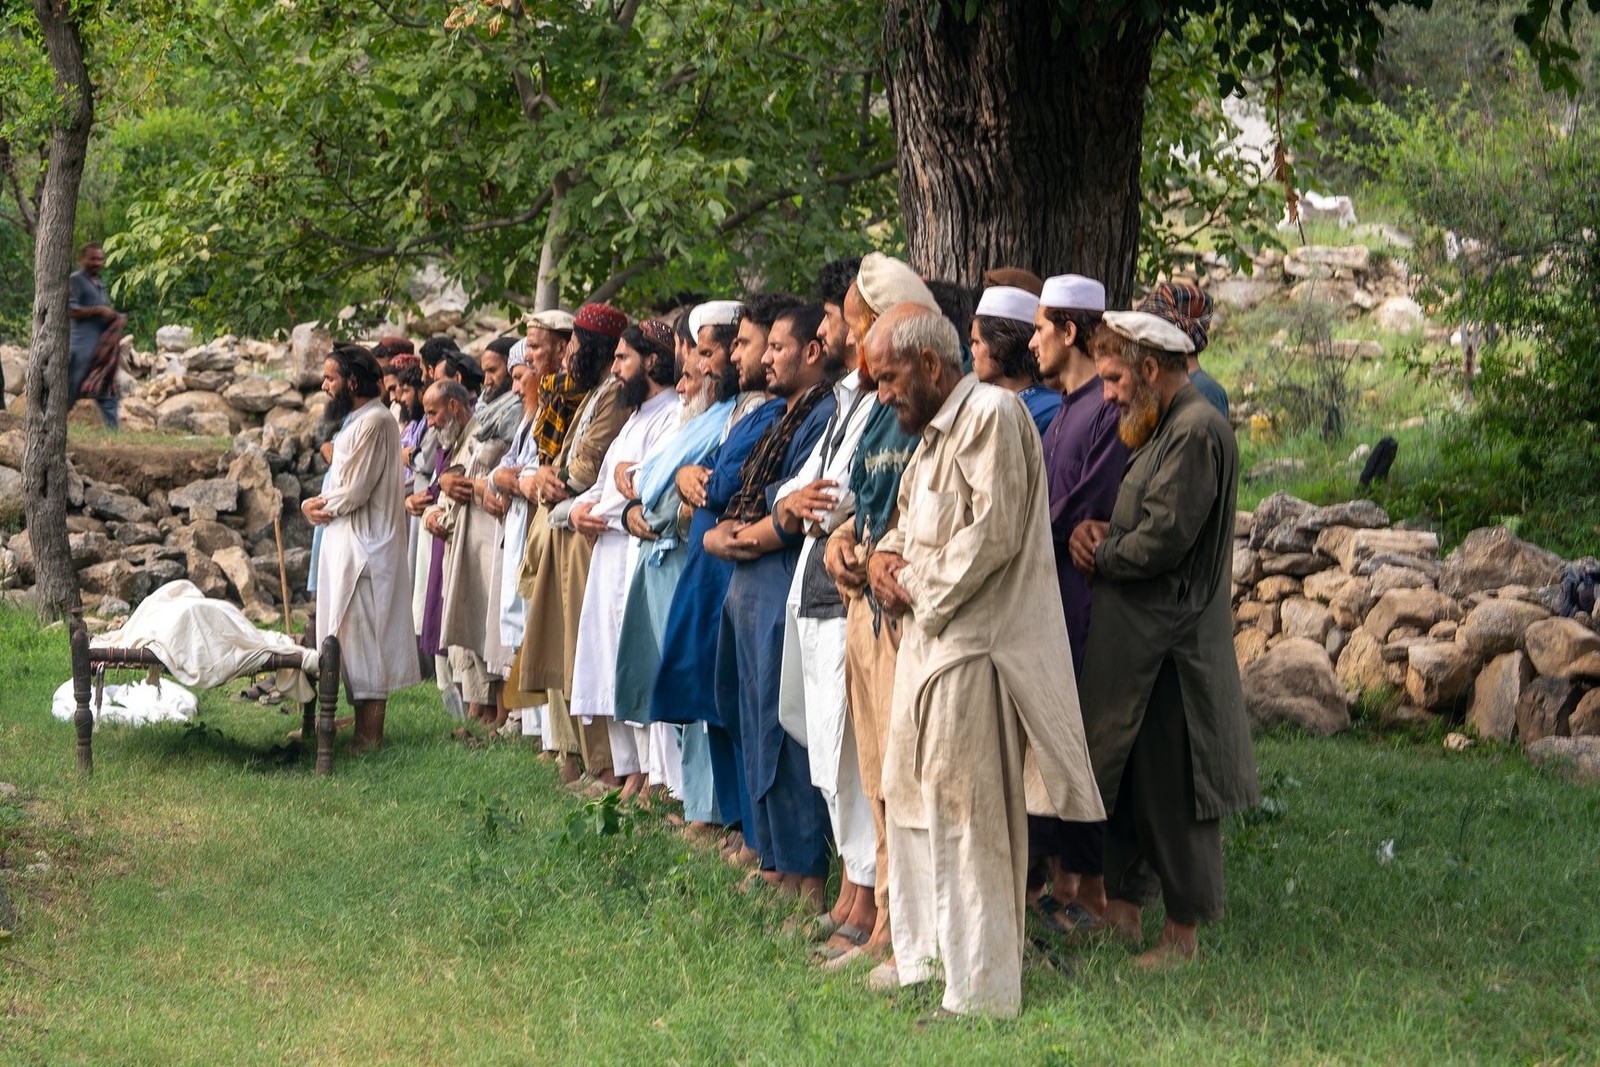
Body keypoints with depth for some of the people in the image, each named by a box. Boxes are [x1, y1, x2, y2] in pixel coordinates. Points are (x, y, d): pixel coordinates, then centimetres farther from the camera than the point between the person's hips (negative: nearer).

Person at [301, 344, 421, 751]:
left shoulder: (374, 423, -16)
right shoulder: (355, 421, 16)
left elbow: (354, 491, -19)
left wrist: (319, 504, -3)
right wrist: (322, 502, 0)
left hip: (363, 544, -10)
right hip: (345, 543, 10)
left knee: (364, 633, -7)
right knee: (353, 634, 11)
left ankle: (369, 733, -3)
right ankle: (366, 728, 16)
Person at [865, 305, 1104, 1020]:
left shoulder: (991, 413, -13)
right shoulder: (934, 431, 18)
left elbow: (994, 531, -21)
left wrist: (917, 585, -12)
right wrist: (885, 556, 4)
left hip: (974, 646, -10)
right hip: (928, 639, 10)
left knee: (965, 820, -7)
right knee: (910, 800, 16)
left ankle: (980, 994, 0)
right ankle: (923, 956, 28)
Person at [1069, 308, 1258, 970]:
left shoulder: (1197, 432, -16)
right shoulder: (1160, 430, 17)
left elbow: (1162, 540, -23)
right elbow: (1130, 519, 21)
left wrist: (1099, 556, -7)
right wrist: (1091, 527, -1)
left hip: (1170, 644, -10)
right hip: (1132, 637, 10)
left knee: (1170, 789, -3)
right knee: (1120, 776, 15)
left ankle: (1182, 934, 6)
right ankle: (1122, 908, 25)